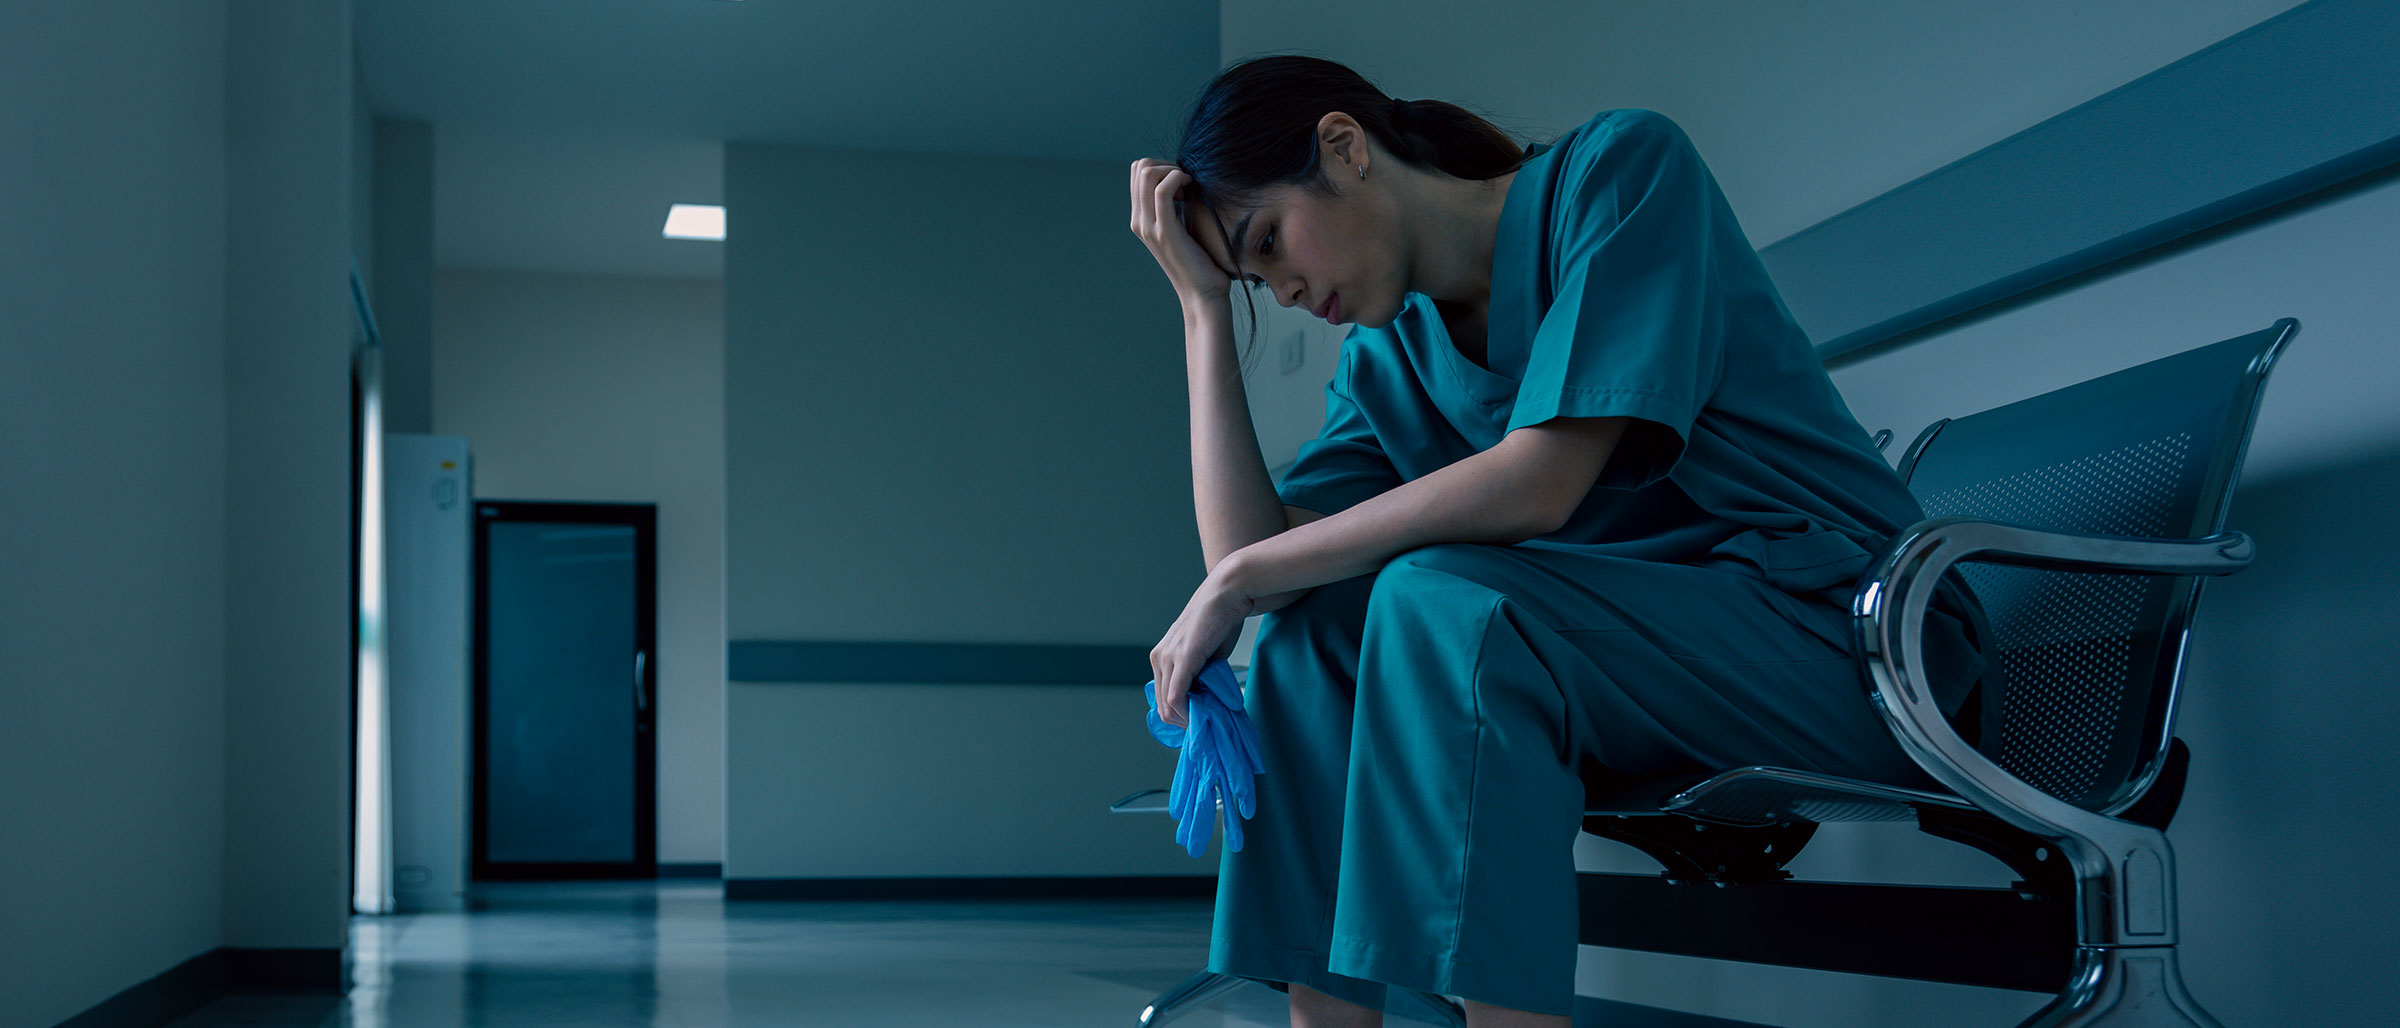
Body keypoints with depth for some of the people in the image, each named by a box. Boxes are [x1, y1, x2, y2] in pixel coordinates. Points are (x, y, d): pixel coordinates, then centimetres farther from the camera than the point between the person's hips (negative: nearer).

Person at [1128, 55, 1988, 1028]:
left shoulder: (1620, 165, -9)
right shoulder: (1381, 362, 11)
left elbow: (1537, 484, -20)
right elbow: (1253, 560, -3)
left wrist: (1242, 579, -14)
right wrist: (1205, 305, 1)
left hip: (1839, 628, -7)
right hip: (1642, 645, 7)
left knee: (1442, 600, -27)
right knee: (1313, 627, -9)